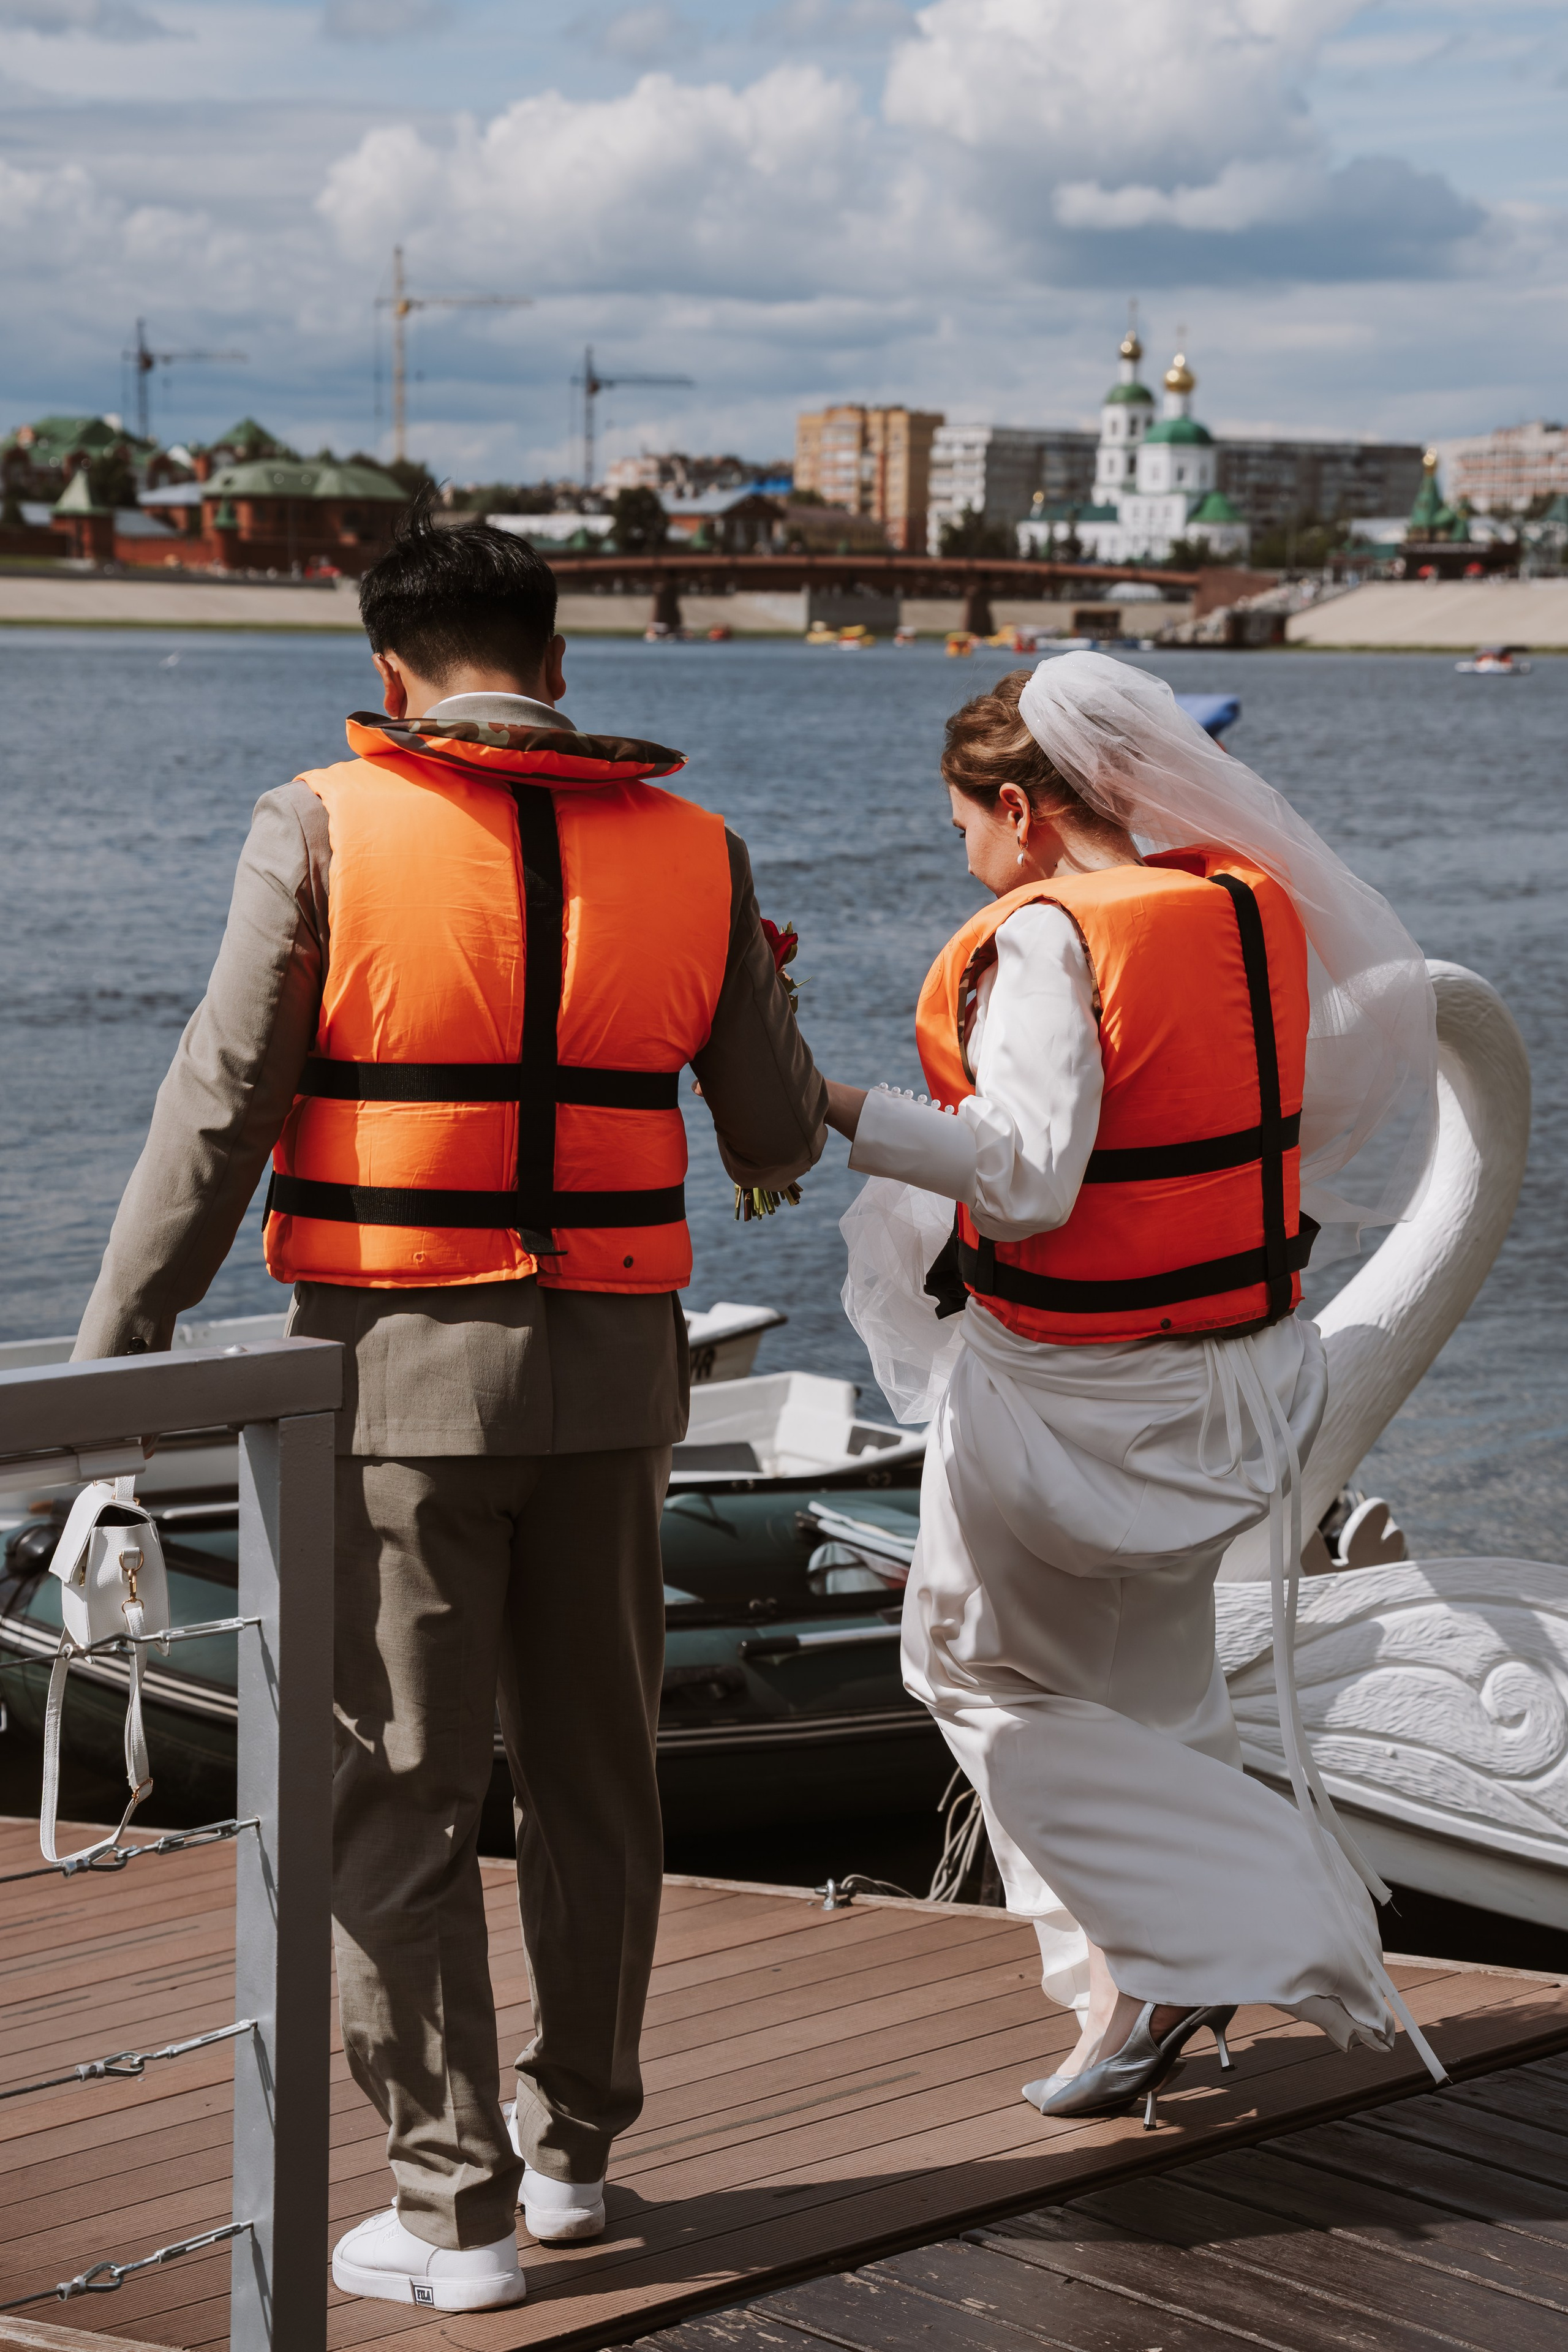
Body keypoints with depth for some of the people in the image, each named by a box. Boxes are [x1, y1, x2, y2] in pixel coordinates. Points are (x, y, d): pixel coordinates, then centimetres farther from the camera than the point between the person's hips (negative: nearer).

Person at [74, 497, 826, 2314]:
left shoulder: (327, 829, -8)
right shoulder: (690, 852, 3)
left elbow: (218, 1116, -10)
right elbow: (780, 1142, 9)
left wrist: (106, 1360, -4)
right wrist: (764, 1030, 32)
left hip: (395, 1366, -4)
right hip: (607, 1367, 4)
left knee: (401, 1800, 4)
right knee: (592, 1777, 17)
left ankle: (455, 2212, 6)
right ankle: (575, 2149, 30)